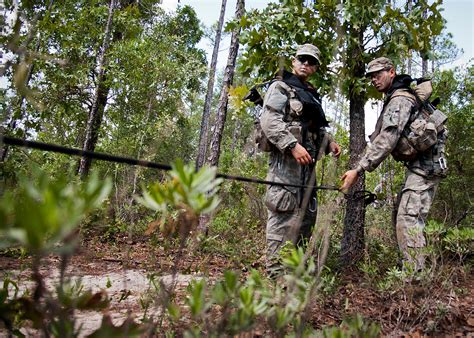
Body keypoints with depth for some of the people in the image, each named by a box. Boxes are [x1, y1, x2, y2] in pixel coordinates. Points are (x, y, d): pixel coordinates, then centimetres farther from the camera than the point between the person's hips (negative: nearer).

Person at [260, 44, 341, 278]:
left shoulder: (311, 95, 25)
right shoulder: (281, 87, 0)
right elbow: (269, 120, -15)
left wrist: (328, 142, 12)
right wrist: (293, 145, -23)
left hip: (307, 161, 9)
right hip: (286, 158, -9)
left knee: (307, 213, 11)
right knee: (283, 214, -11)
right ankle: (275, 271, -4)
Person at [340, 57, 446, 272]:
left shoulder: (399, 99, -14)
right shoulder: (395, 99, 19)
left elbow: (386, 140, -26)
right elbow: (378, 138, 15)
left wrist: (358, 170, -29)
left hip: (423, 167, -11)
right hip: (419, 166, 11)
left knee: (408, 221, -16)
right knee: (404, 219, 14)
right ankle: (415, 274, 22)